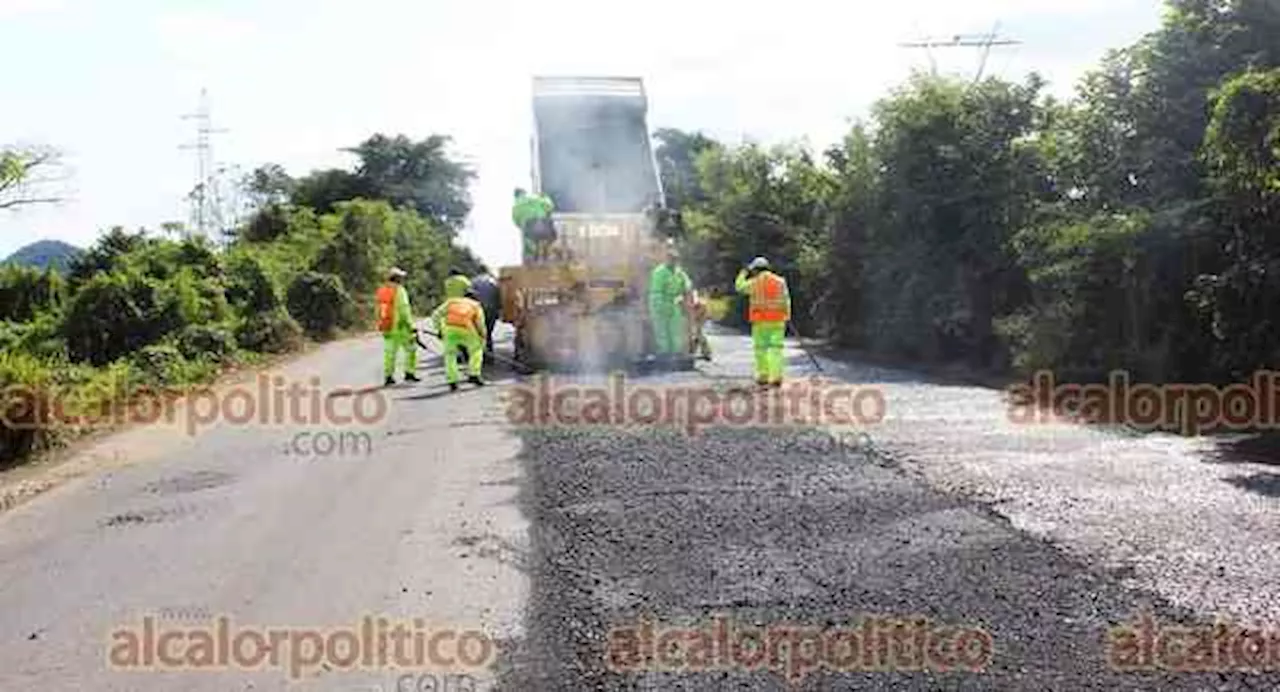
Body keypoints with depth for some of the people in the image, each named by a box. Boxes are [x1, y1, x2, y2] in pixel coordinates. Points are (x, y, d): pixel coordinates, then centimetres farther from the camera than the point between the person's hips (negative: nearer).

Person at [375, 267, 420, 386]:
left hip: (387, 327, 6)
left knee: (390, 352, 9)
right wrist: (410, 325, -13)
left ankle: (388, 376, 7)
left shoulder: (382, 291, 9)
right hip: (400, 327, -6)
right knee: (411, 349, 6)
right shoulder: (399, 290, -12)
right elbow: (404, 309, -17)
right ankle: (409, 373, 4)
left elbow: (379, 310, 12)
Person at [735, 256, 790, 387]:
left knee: (761, 349, 7)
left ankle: (763, 377, 8)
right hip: (777, 320, 2)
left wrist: (744, 273, 27)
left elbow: (740, 286, 13)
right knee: (776, 349, 2)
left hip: (761, 320, -2)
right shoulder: (780, 281, 4)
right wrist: (786, 318, 9)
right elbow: (786, 300, 3)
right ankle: (776, 378, -5)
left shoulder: (755, 283, -4)